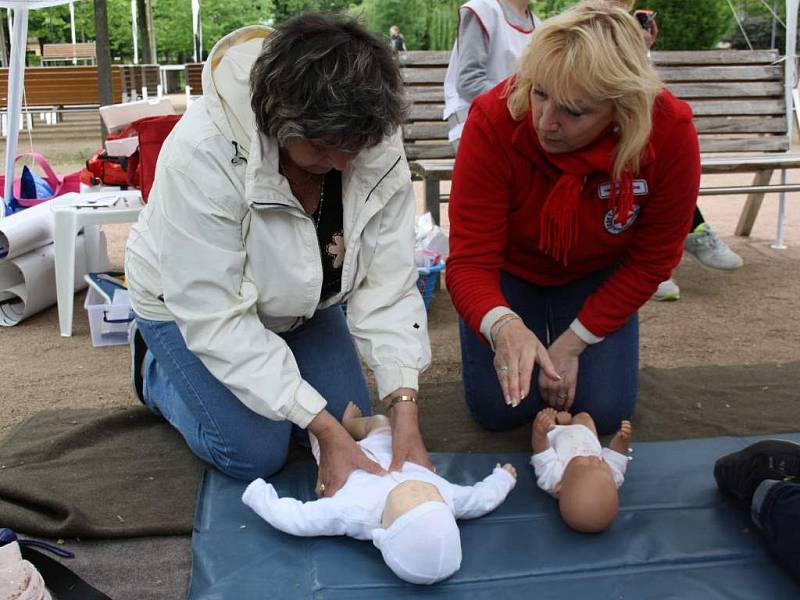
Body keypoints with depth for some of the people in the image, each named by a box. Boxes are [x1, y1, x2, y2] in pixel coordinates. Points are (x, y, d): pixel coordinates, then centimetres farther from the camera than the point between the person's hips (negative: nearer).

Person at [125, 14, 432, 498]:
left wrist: (405, 411, -36)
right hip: (189, 303, -4)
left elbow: (388, 285, -25)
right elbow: (216, 319, -36)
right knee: (256, 454, -10)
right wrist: (323, 426, -38)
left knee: (352, 427, 1)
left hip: (302, 303, 5)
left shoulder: (376, 143, -27)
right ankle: (157, 369, 16)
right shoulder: (203, 153, -39)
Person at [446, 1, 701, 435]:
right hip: (509, 270, -1)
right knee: (500, 410, -5)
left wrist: (573, 343, -19)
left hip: (596, 276, 1)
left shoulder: (670, 133, -31)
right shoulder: (494, 120, -35)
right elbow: (470, 260, -33)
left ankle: (561, 332, 25)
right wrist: (504, 326, -55)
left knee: (604, 412, -6)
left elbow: (651, 261, -17)